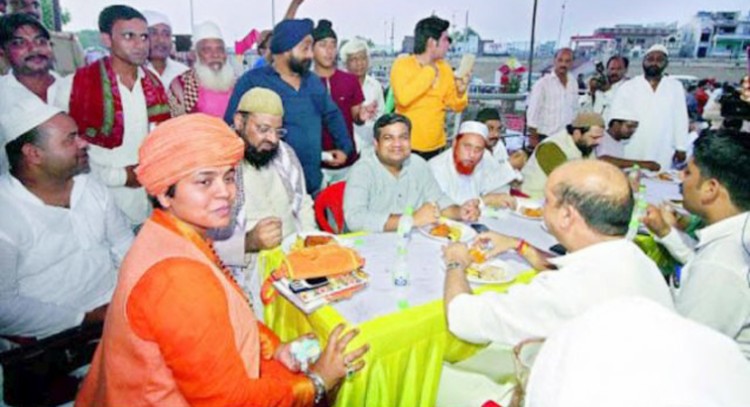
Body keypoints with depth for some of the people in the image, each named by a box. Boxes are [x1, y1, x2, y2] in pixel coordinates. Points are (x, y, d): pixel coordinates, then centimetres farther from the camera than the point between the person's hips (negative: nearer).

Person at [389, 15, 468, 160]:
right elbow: (403, 98, -25)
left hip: (436, 146, 5)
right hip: (407, 145, -4)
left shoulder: (445, 69, 7)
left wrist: (461, 93, -11)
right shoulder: (402, 64, -8)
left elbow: (456, 106, 11)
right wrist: (429, 72, -16)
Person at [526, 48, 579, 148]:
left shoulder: (573, 82, 8)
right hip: (545, 138, -4)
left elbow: (575, 109, 14)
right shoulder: (543, 83, -6)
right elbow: (533, 112, -7)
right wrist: (533, 138, -9)